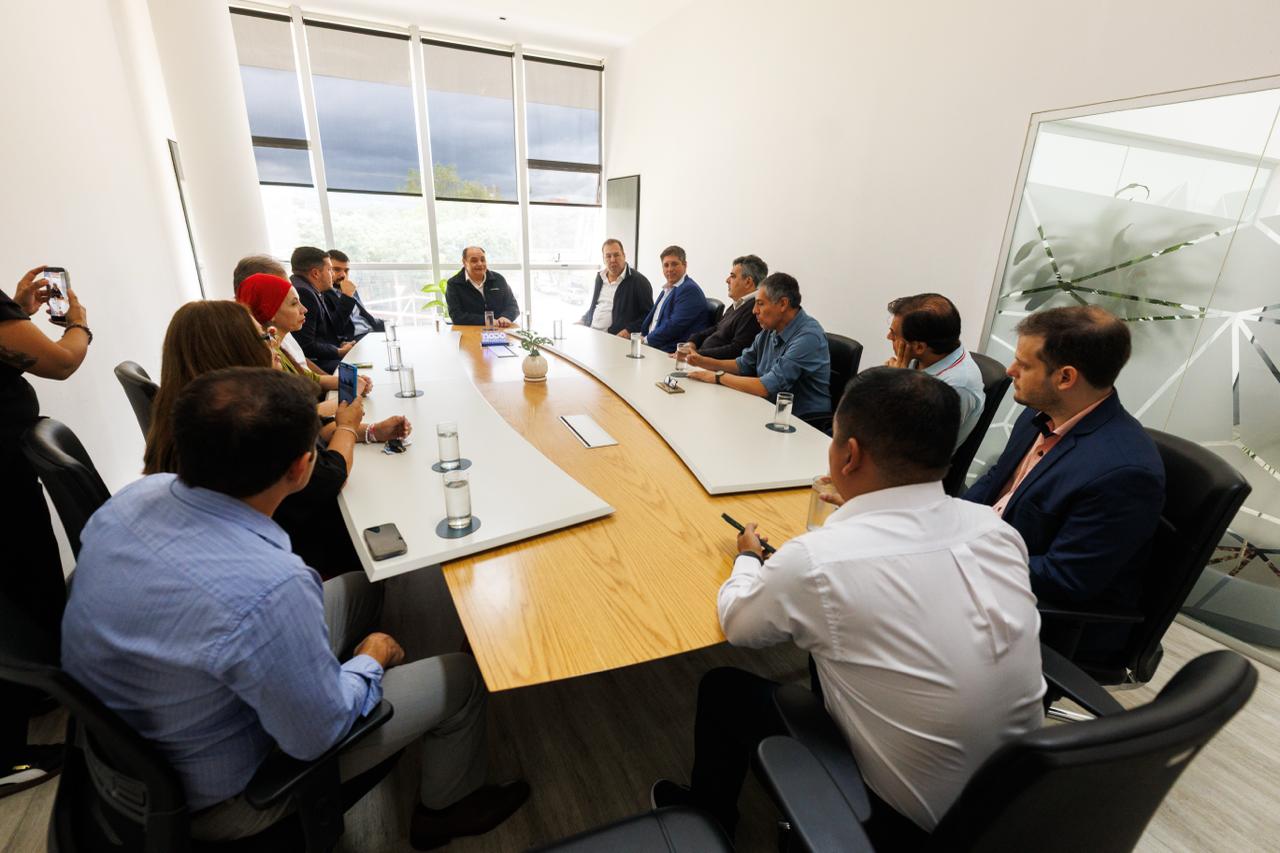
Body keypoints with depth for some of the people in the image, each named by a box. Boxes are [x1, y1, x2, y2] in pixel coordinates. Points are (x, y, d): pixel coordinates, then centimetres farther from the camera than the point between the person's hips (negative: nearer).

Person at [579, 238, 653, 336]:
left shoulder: (639, 281, -3)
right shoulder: (600, 277, 19)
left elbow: (648, 315, -5)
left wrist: (629, 331, -16)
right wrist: (583, 321, 15)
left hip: (617, 339, -5)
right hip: (591, 335, 5)